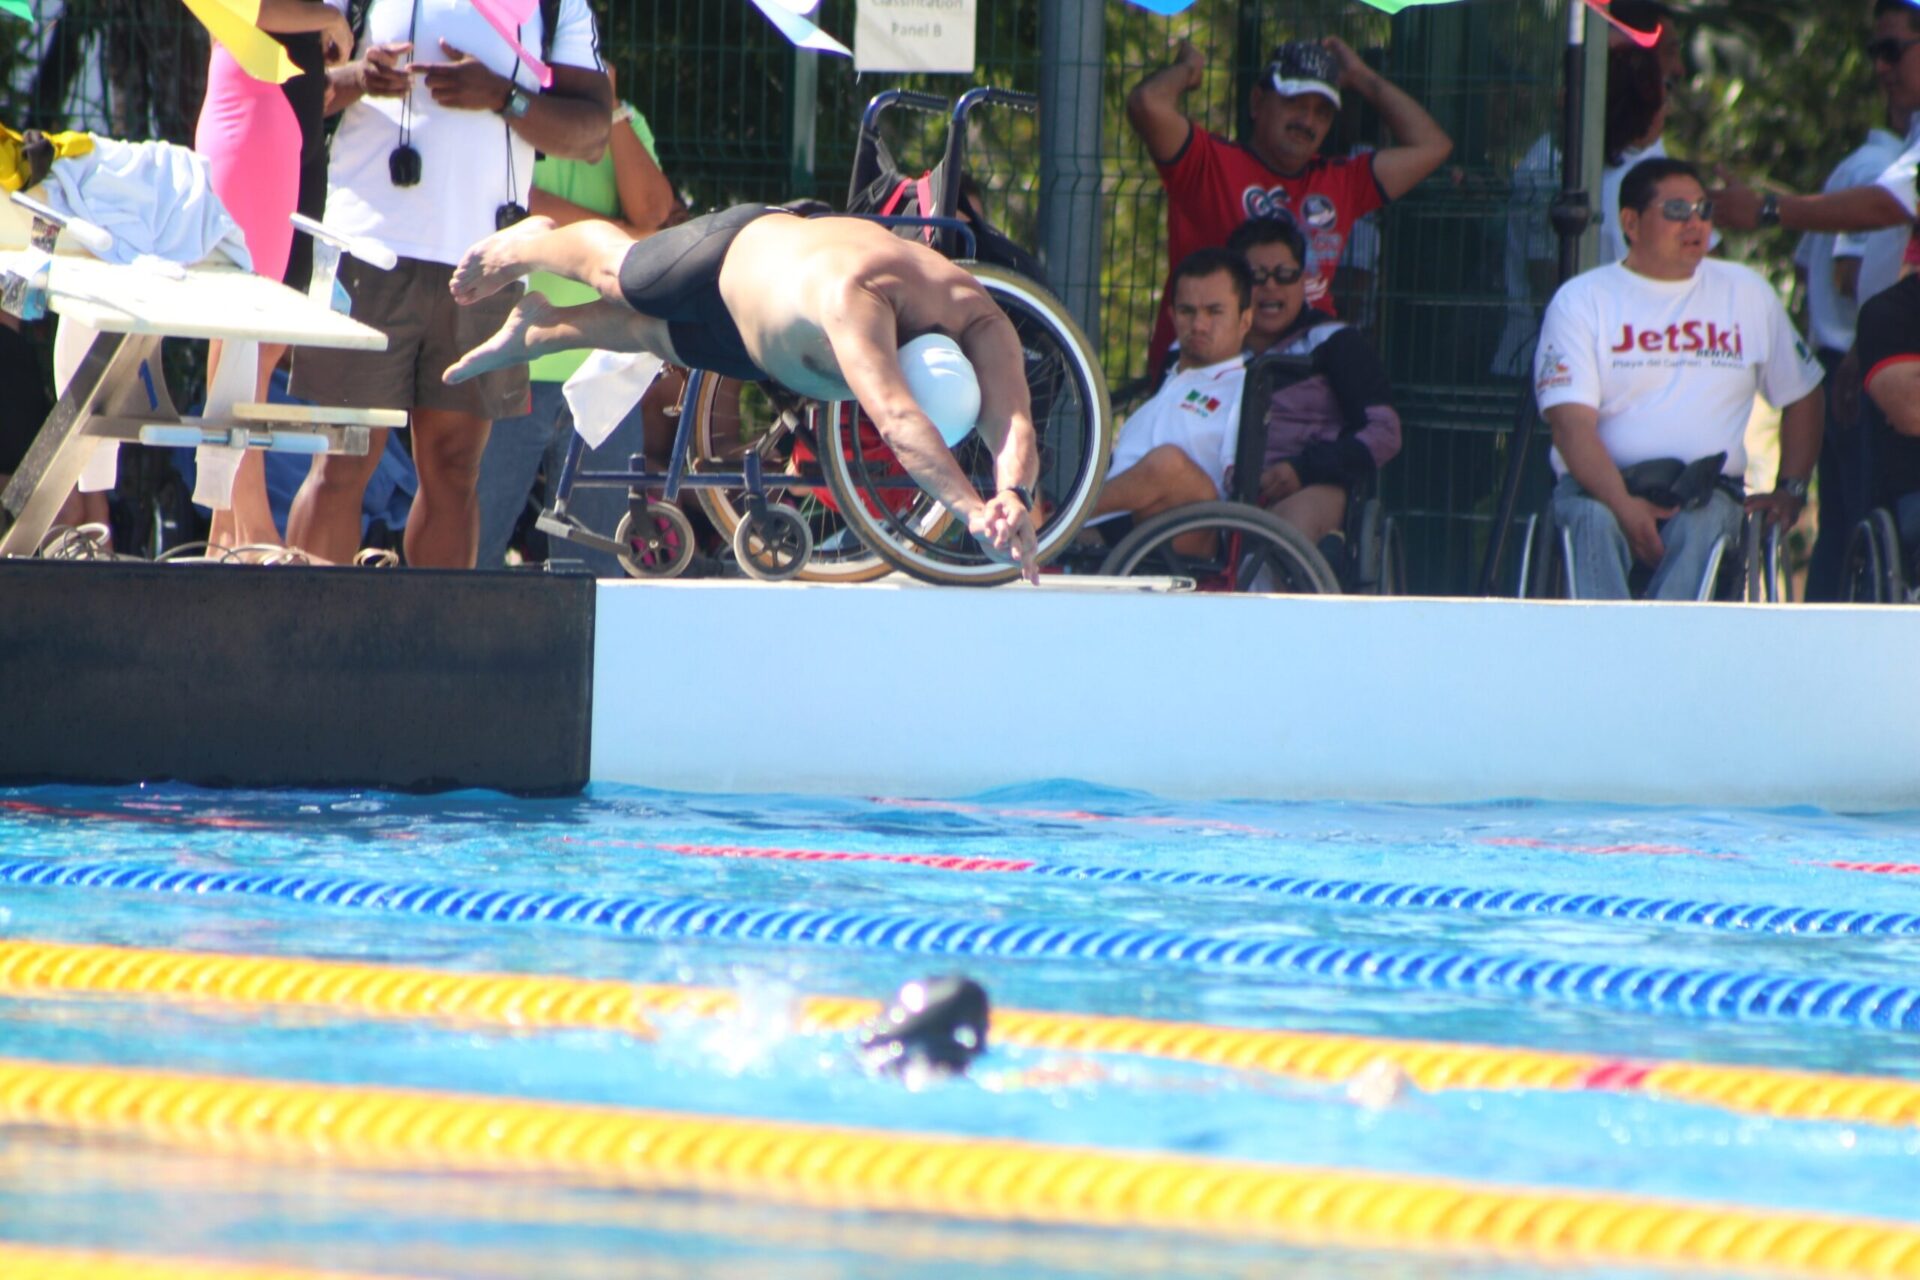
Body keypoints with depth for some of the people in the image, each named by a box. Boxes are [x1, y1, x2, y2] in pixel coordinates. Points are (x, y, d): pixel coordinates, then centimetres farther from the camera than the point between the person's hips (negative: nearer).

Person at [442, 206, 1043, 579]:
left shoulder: (980, 323, -40)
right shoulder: (855, 298, -54)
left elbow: (1013, 422, -52)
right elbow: (895, 419, -66)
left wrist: (1014, 497, -73)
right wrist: (973, 509, -76)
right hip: (736, 253, -4)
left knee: (650, 333, 31)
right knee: (611, 271, 29)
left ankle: (535, 332, 61)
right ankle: (526, 245, 63)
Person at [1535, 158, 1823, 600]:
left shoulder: (1747, 292, 15)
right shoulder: (1581, 299, 4)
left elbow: (1801, 397, 24)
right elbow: (1572, 422, -7)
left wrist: (1790, 489, 9)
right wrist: (1623, 504, -23)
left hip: (1708, 491, 1)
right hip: (1600, 483, -1)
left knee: (1697, 526, -34)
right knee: (1593, 520, -36)